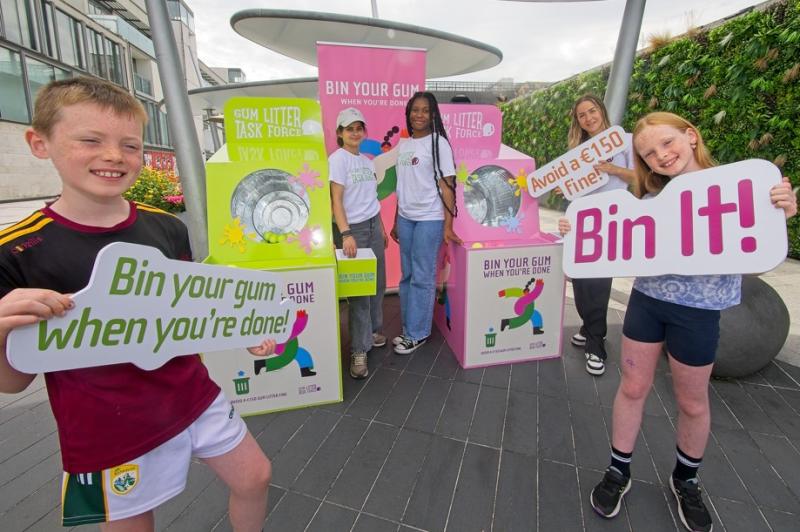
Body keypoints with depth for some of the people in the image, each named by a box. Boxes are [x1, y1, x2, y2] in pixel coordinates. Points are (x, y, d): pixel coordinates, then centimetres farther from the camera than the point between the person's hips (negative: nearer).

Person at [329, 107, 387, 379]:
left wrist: (382, 229, 17)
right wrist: (346, 234, -26)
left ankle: (372, 331, 31)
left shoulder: (367, 160, 12)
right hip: (353, 228, -7)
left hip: (373, 225, 7)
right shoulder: (337, 159, -8)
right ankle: (359, 350, 6)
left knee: (377, 283, 13)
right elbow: (336, 200, -16)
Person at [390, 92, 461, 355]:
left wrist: (448, 226, -13)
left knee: (422, 277, 0)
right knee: (406, 275, 10)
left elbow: (447, 185, -8)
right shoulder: (403, 145, 13)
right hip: (405, 218, 6)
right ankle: (408, 328, 24)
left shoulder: (438, 143, -4)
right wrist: (396, 221, 15)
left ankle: (417, 333, 13)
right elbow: (402, 187, 15)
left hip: (430, 219, -6)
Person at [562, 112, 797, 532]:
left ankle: (685, 480, 41)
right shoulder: (651, 196, 2)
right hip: (646, 301, 3)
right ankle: (618, 471, 30)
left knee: (692, 402, 15)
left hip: (697, 312, -2)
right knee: (632, 388, 11)